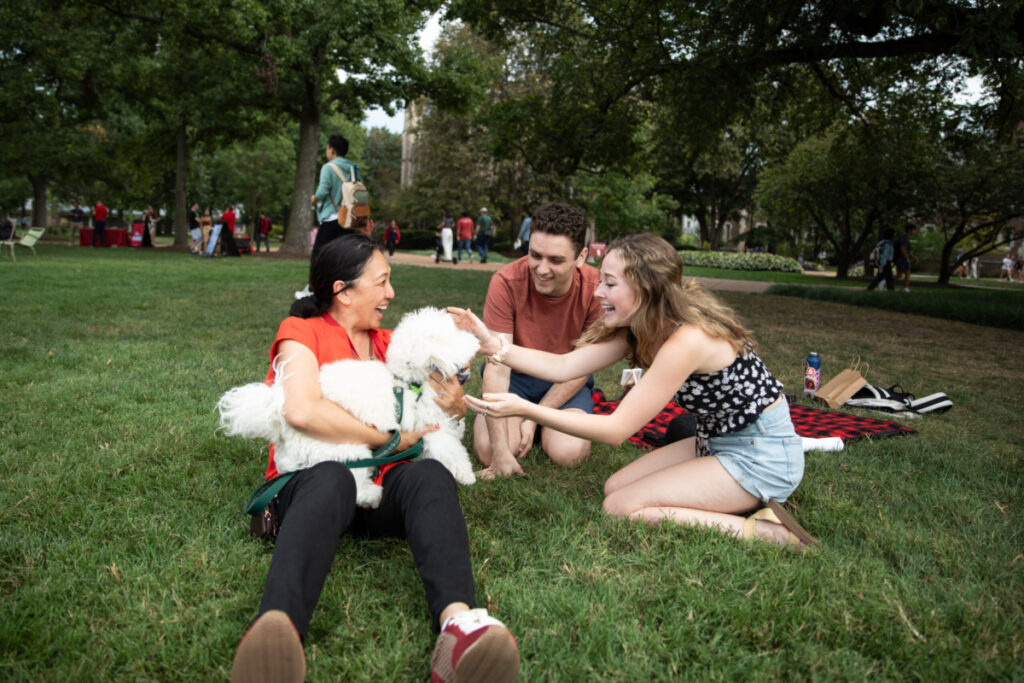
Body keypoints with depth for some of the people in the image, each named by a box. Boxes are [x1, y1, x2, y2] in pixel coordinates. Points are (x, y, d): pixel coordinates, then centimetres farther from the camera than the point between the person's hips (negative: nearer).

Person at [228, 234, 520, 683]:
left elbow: (424, 420, 21)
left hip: (381, 488, 4)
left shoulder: (389, 344, 21)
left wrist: (455, 406, -3)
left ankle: (457, 622, -57)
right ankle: (277, 632, -65)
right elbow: (302, 411, -17)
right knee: (331, 479, -39)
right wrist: (390, 439, -10)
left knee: (431, 474, -30)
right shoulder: (301, 333, 3)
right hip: (312, 481, -4)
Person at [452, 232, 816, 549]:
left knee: (621, 508, -13)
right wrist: (494, 345, -15)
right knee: (615, 486, 6)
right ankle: (746, 503, 6)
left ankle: (760, 531, -10)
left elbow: (616, 429, -27)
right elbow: (564, 366, -5)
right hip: (717, 442, 9)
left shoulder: (688, 339, -29)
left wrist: (526, 410, -30)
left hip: (762, 457, -9)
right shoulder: (637, 327, -1)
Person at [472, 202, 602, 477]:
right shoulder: (506, 282, -24)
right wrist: (500, 449, -32)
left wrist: (535, 418, -18)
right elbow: (497, 366, -26)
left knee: (567, 452, -24)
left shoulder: (595, 288, -21)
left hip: (566, 381, 1)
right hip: (514, 375, 0)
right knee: (487, 451, -23)